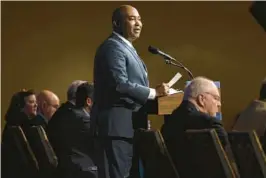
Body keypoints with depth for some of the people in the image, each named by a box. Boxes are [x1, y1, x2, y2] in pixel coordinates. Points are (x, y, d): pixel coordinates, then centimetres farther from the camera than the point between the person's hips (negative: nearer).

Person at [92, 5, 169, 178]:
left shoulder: (128, 48, 21)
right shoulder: (112, 46, -11)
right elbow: (120, 84, -22)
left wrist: (154, 93, 10)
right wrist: (154, 92, -15)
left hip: (131, 124, 10)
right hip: (119, 125, -10)